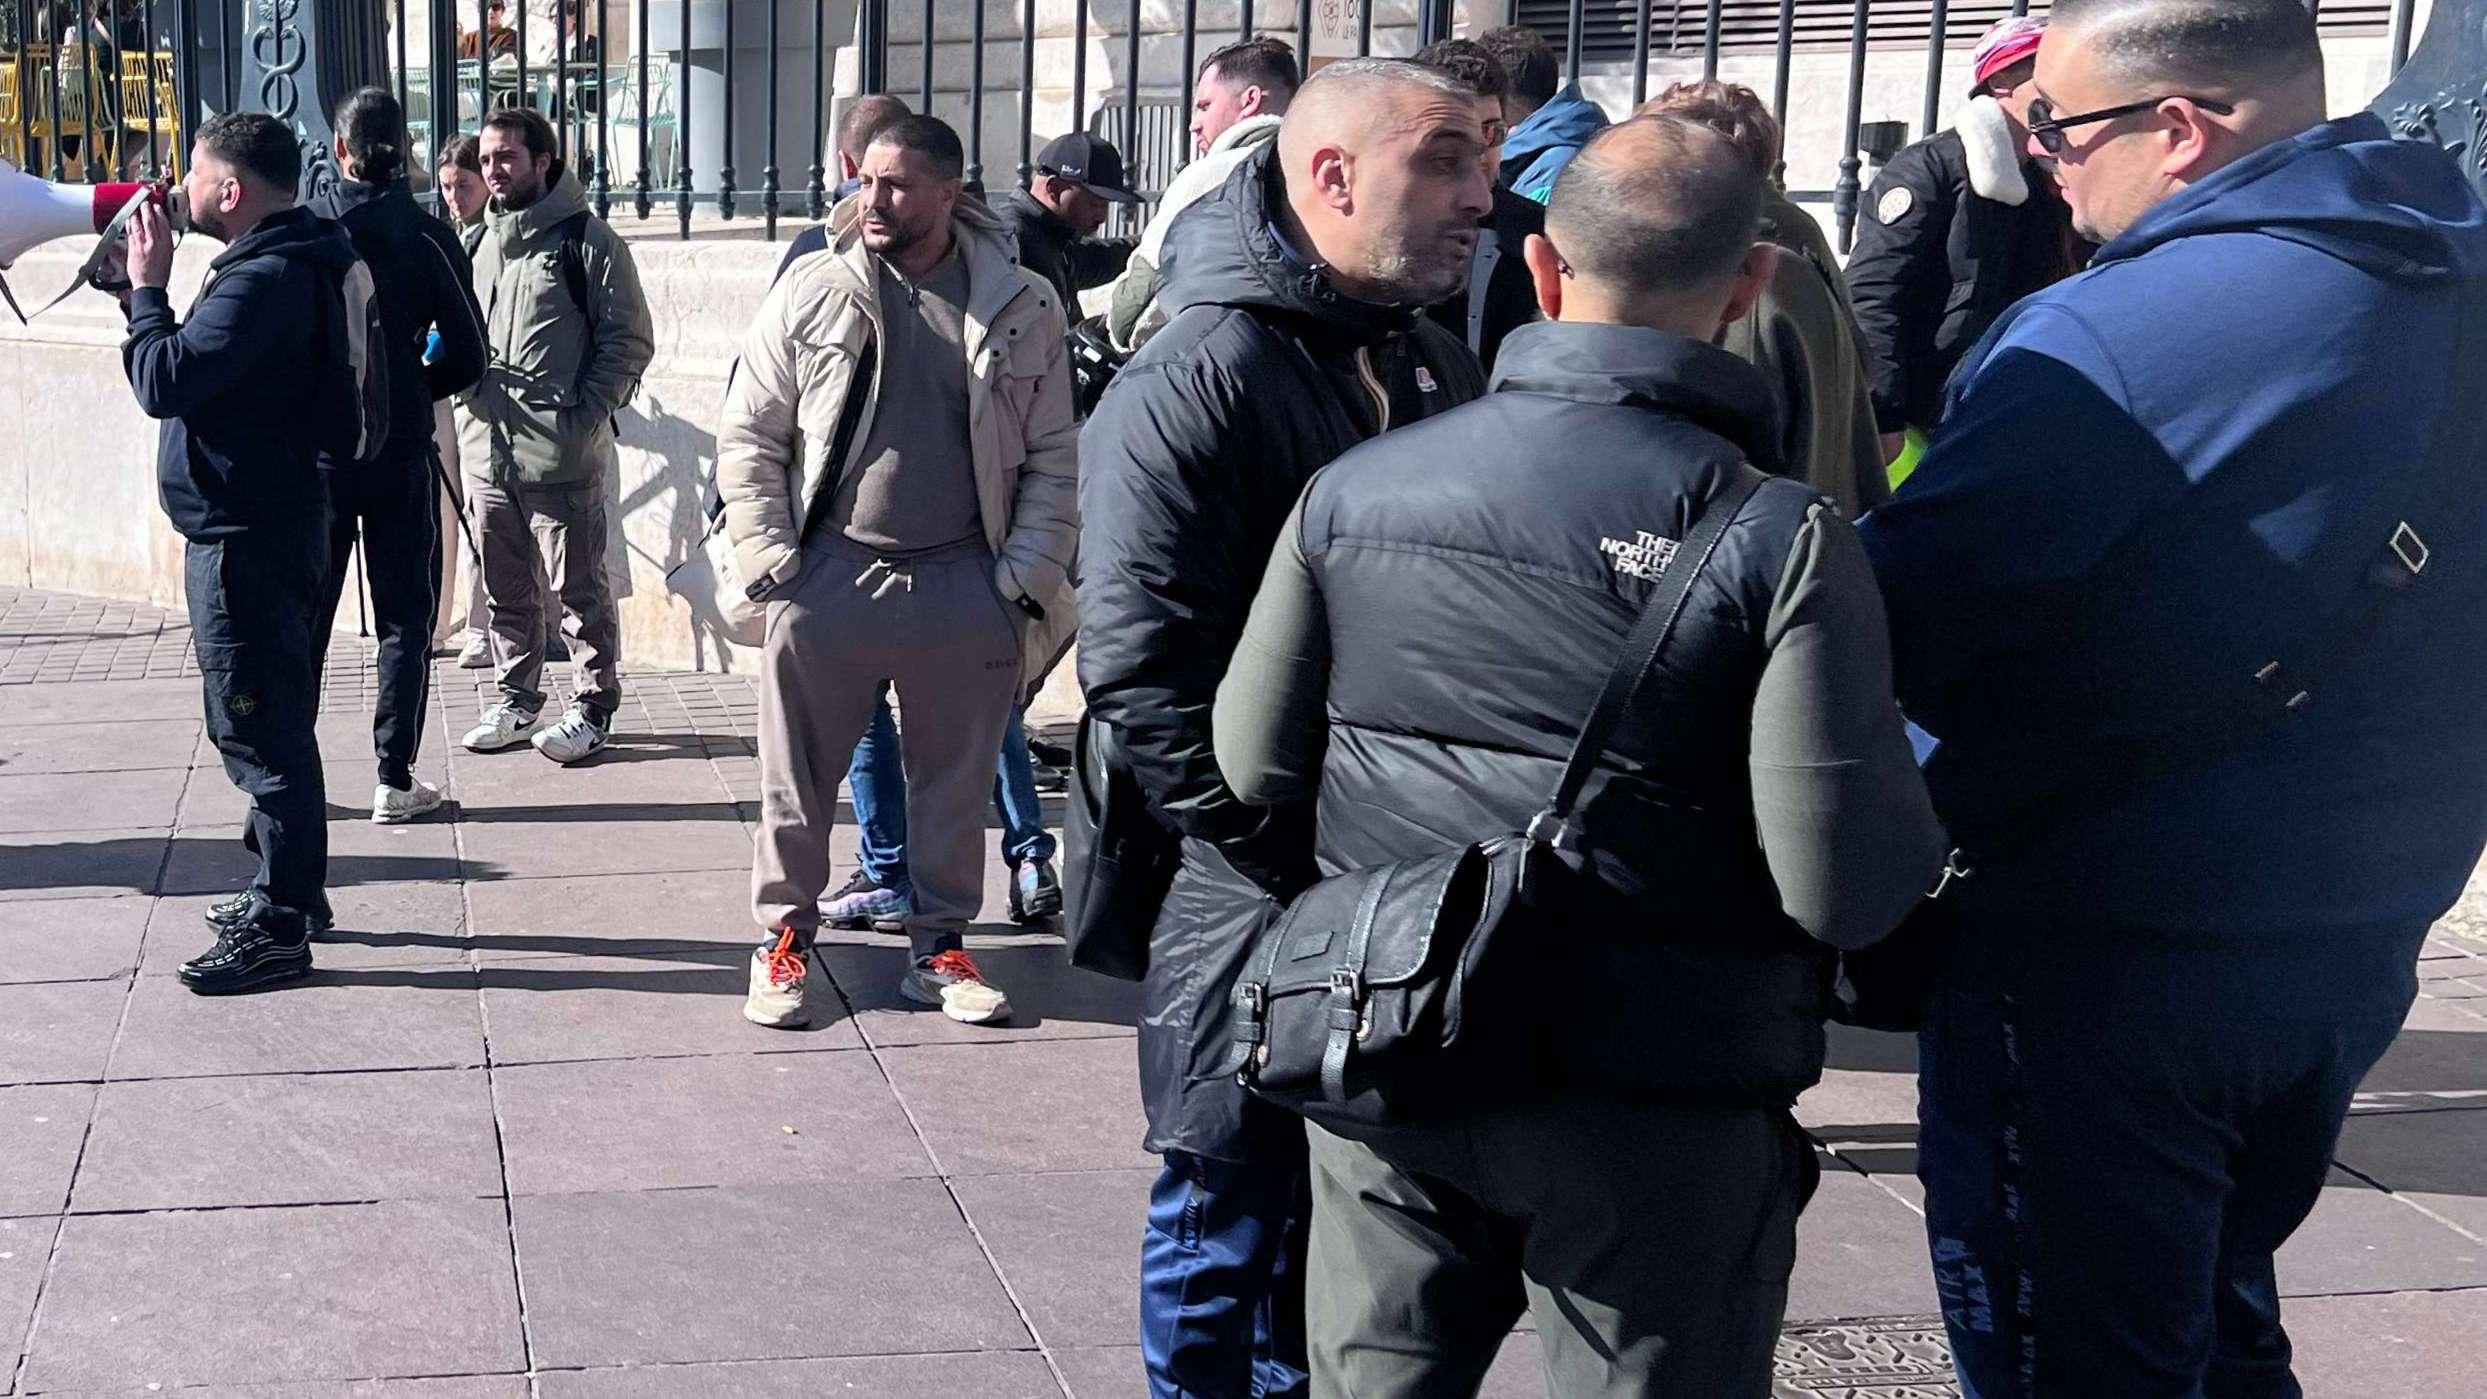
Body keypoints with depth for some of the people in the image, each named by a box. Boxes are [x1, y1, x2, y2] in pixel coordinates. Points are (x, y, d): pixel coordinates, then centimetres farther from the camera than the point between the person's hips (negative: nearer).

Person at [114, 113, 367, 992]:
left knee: (259, 728, -5)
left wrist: (147, 288, -12)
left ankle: (280, 928, 1)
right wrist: (148, 292, 9)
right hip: (267, 522, 11)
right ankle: (289, 890, 32)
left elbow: (165, 382, -24)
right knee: (273, 720, 20)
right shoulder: (292, 265, 13)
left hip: (242, 539, -11)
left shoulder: (263, 280, -21)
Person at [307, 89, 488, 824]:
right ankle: (395, 781, 7)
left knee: (302, 615, 12)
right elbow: (466, 357, -4)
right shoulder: (427, 237, -7)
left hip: (312, 451, 1)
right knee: (404, 619, 8)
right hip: (400, 452, -1)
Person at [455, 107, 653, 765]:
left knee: (579, 587, 2)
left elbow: (630, 342, -6)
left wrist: (584, 419, -13)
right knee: (505, 588, 14)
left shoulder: (587, 240, -5)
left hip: (562, 456, -6)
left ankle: (594, 708, 13)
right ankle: (517, 701, 27)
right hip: (485, 449, 7)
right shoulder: (476, 243, 16)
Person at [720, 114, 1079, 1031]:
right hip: (830, 577, 0)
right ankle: (786, 939, 23)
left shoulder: (1022, 307, 1)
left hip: (964, 584, 1)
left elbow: (1052, 457, 4)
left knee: (956, 780, 11)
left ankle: (939, 945, 26)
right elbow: (749, 437, 3)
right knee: (798, 777, 7)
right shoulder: (811, 292, -1)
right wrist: (769, 562, -5)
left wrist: (1028, 576, -3)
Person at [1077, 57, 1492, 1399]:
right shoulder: (1195, 385, -14)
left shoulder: (1441, 369, 10)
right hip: (1254, 917, -7)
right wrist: (1314, 870, -20)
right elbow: (1144, 681, -20)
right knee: (1231, 1222, 8)